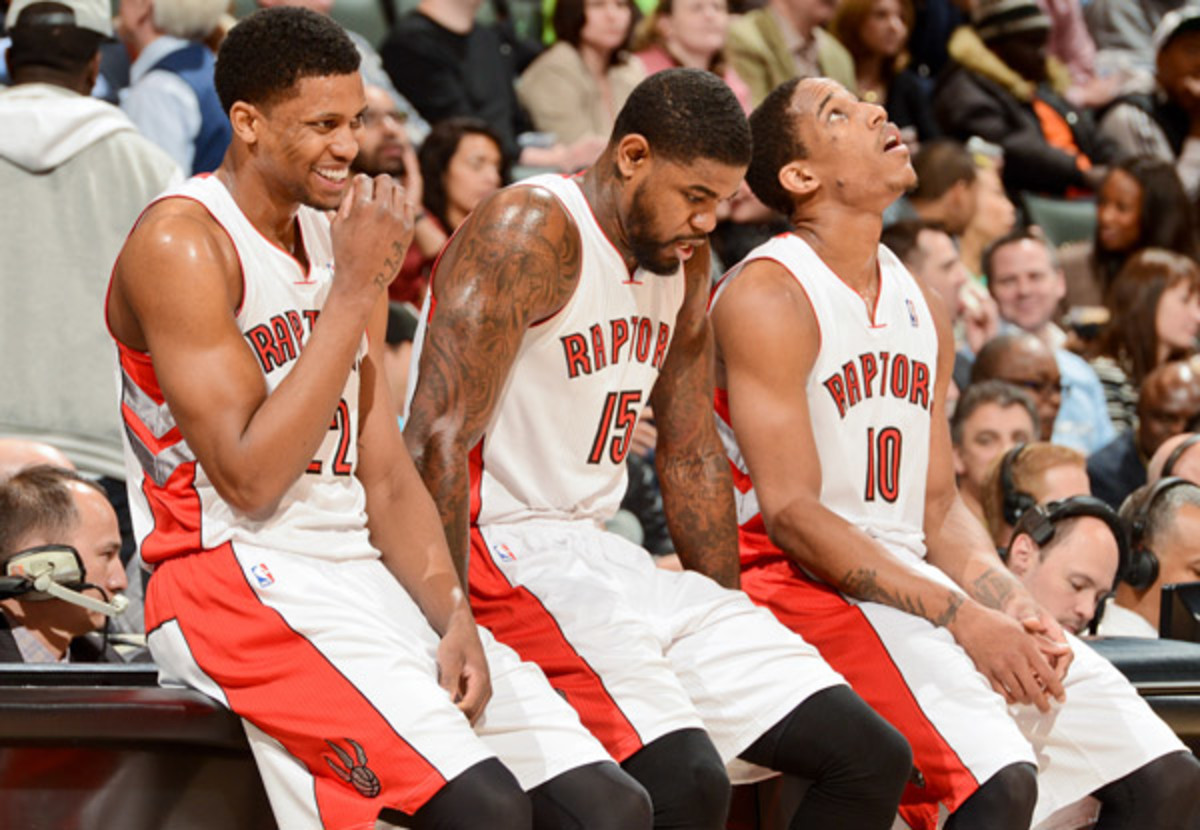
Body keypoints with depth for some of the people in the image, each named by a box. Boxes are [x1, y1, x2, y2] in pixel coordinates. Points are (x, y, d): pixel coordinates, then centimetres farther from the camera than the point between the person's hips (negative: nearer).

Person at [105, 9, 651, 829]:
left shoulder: (343, 239, 16)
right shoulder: (182, 244, -8)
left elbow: (386, 475, 15)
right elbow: (248, 478, -16)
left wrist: (454, 620, -2)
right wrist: (353, 294, -14)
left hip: (366, 574, 8)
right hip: (234, 578, -8)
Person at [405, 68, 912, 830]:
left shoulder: (686, 265, 12)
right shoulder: (534, 233, -15)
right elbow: (438, 438, -22)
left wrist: (733, 622, 19)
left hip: (603, 554, 9)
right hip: (505, 552, -9)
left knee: (870, 759, 2)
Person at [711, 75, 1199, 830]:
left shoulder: (922, 308, 15)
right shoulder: (769, 297, -9)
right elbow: (789, 513, -16)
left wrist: (1010, 603, -4)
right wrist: (959, 616, -21)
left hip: (918, 579, 8)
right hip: (807, 586, -8)